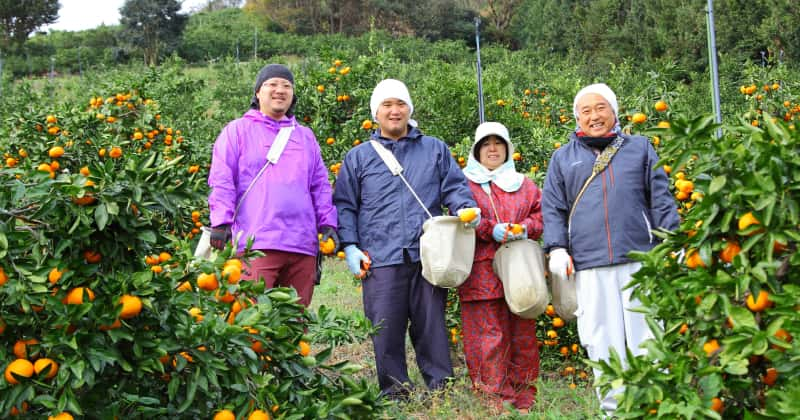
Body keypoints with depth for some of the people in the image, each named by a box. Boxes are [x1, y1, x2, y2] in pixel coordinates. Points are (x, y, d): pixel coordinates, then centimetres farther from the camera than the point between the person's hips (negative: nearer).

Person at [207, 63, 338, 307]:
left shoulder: (305, 136, 23)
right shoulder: (238, 130, 9)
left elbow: (320, 185, 22)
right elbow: (221, 180, 1)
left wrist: (328, 222, 10)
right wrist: (221, 221, -9)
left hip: (303, 243, 5)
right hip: (256, 243, -4)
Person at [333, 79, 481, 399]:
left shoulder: (435, 149, 18)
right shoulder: (357, 157, 15)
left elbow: (454, 186, 14)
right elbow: (344, 205, 13)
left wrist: (465, 207, -8)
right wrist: (350, 246, 1)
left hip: (428, 255, 0)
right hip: (381, 258, 0)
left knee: (432, 325, 3)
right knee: (386, 330, 1)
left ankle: (442, 389, 12)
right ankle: (394, 392, 12)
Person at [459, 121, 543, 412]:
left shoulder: (524, 184, 20)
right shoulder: (466, 183, 8)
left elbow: (543, 214, 15)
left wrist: (526, 227, -6)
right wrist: (490, 230, -16)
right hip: (481, 275, -3)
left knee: (523, 337, 4)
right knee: (488, 338, -5)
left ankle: (523, 402, 14)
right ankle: (494, 401, 1)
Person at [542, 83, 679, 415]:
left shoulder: (640, 148, 13)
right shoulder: (563, 158, 15)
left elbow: (661, 201, 10)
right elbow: (552, 209, 12)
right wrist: (557, 248, -1)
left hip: (640, 259, -1)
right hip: (589, 266, 1)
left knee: (647, 337, 2)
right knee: (603, 340, 4)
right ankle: (613, 407, 13)